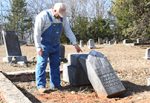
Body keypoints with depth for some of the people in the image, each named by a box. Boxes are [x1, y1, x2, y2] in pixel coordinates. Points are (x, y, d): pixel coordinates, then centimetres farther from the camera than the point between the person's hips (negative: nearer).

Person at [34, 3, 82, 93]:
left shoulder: (63, 17, -3)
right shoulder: (43, 16, -20)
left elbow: (68, 31, -1)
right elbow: (37, 32, -18)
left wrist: (75, 43, -8)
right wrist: (38, 47, -20)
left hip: (55, 45, 6)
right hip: (44, 45, -6)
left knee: (55, 64, 7)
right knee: (42, 64, -5)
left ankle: (56, 85, 15)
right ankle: (41, 86, 0)